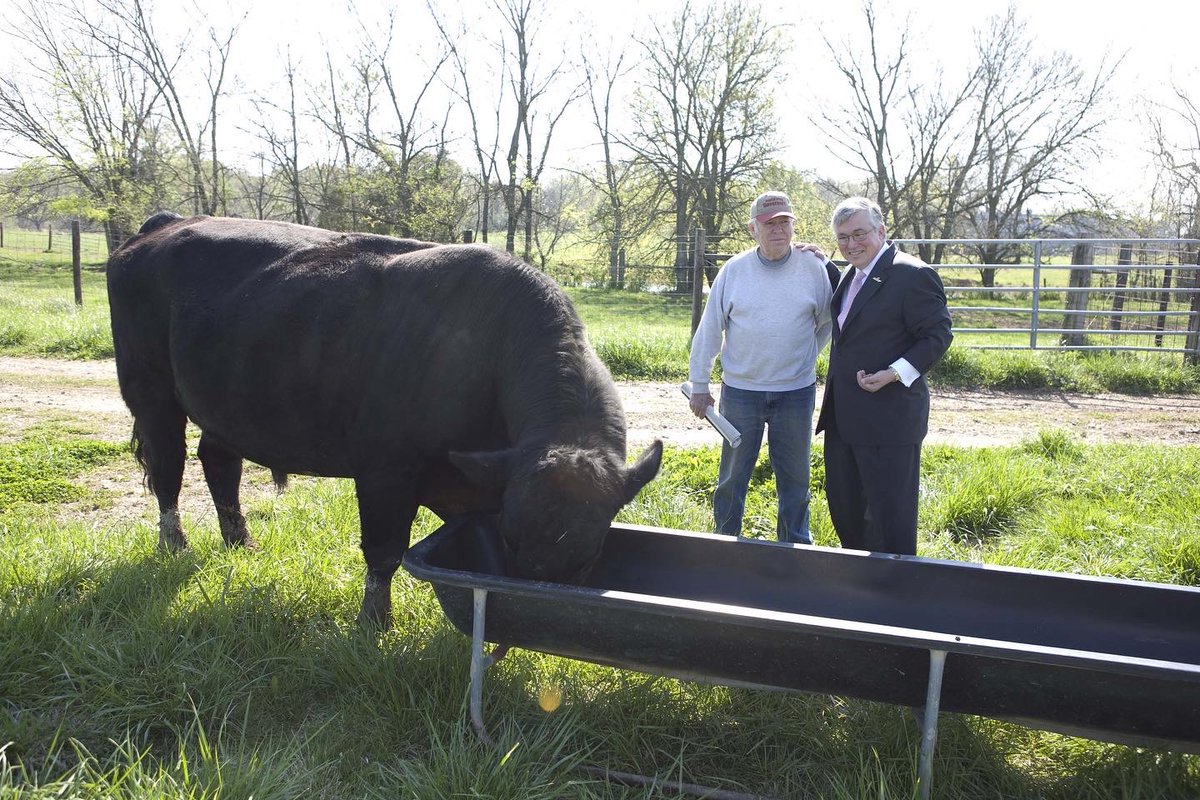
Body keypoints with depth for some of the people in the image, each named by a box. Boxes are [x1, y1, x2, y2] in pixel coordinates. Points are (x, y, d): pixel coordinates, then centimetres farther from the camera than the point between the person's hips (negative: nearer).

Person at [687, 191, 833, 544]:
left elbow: (827, 321, 12)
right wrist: (699, 385, 2)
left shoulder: (814, 269, -3)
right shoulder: (733, 270, -3)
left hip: (796, 392, 1)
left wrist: (802, 358, 13)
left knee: (795, 477, 12)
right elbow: (709, 330, 1)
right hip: (740, 391, 0)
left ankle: (796, 547, 28)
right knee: (732, 476, 10)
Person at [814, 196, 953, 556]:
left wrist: (894, 374, -26)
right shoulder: (851, 276, 13)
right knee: (842, 504, 19)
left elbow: (937, 335, -14)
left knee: (891, 513, 2)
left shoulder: (913, 274, -14)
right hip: (843, 417, 9)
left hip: (888, 418, -9)